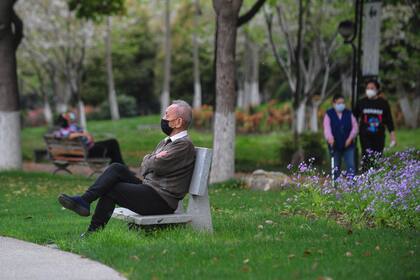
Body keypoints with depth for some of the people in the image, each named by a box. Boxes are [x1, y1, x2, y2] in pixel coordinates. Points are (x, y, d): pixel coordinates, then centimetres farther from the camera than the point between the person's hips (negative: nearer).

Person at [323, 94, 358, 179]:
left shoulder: (349, 114, 6)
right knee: (336, 168, 7)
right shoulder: (329, 114, -1)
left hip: (348, 144, 1)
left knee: (351, 166, -8)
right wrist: (330, 138, -32)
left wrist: (350, 138, -10)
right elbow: (327, 127, -14)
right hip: (335, 146, -1)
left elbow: (355, 126, 4)